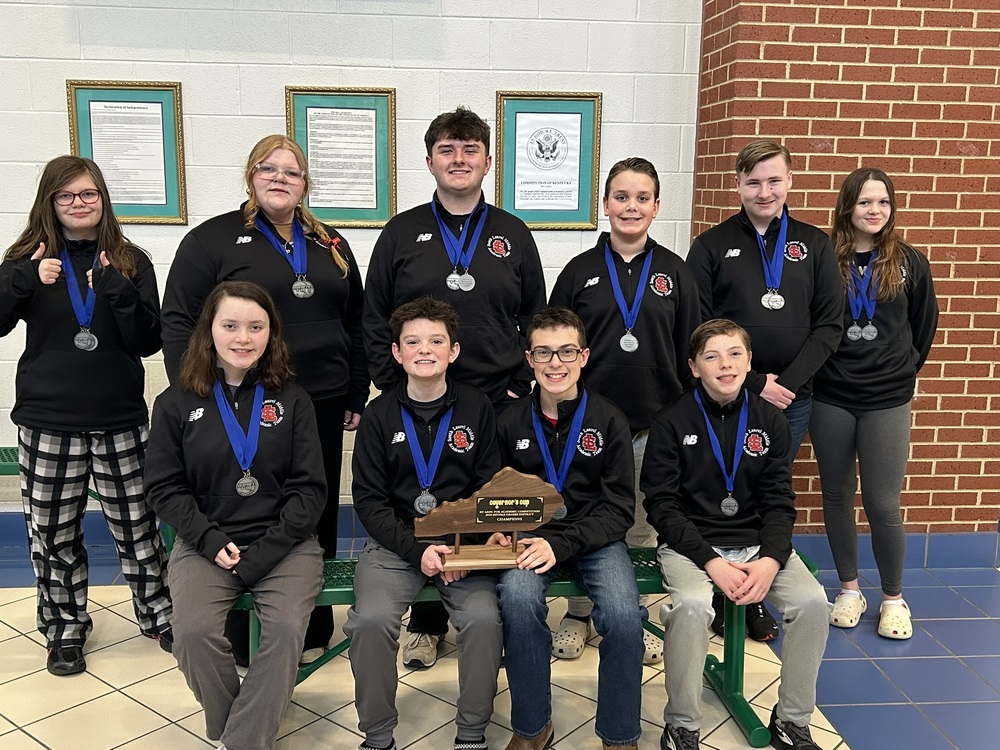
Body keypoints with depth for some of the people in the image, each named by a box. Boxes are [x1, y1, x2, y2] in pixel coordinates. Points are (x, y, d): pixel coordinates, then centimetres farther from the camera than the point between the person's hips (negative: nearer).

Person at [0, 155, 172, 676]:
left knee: (137, 525, 7)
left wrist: (118, 291, -17)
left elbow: (149, 342, -2)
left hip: (119, 419, 0)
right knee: (53, 533, 8)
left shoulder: (130, 261, 3)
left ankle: (158, 615, 27)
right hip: (47, 421, 1)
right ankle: (66, 630, 27)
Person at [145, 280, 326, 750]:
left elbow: (309, 487, 0)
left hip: (283, 543, 0)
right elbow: (164, 487, 4)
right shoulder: (176, 404, 5)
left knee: (287, 628, -27)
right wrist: (212, 542, -11)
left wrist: (263, 554, -12)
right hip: (205, 543, 1)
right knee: (194, 631, -25)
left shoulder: (291, 401, 4)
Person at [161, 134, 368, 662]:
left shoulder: (330, 244, 13)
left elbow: (355, 325, 16)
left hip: (322, 407, 4)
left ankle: (313, 630, 27)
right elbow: (178, 323, -5)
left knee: (318, 519, 11)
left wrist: (357, 396, 11)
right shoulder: (213, 239, 0)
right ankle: (249, 640, 20)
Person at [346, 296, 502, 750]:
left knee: (484, 618, -25)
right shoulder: (380, 415, 3)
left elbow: (492, 489, 5)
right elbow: (368, 500, 1)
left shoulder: (477, 409, 4)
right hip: (395, 543, 0)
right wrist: (418, 550, -14)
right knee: (371, 619, -25)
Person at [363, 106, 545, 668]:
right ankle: (427, 625, 23)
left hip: (498, 405, 1)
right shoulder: (402, 233, 6)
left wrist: (520, 389, 0)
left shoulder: (513, 235, 8)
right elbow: (375, 320, 5)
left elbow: (535, 319, 9)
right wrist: (392, 387, -3)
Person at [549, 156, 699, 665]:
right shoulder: (580, 271, 1)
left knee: (642, 527, 12)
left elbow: (690, 351, 5)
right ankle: (578, 614, 26)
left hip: (654, 423, 1)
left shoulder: (674, 272, 4)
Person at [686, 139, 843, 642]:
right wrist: (753, 385, -13)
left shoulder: (814, 245, 7)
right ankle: (718, 598, 19)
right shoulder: (711, 246, 0)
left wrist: (787, 382, -11)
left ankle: (755, 600, 25)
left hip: (792, 398, 2)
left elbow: (829, 325, 2)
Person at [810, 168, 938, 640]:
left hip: (887, 402, 0)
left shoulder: (909, 263, 2)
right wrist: (813, 370, 1)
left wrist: (902, 371, 11)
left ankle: (893, 598, 19)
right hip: (830, 399, 1)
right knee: (836, 496, 10)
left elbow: (923, 329, 12)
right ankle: (849, 589, 27)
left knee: (882, 505, -1)